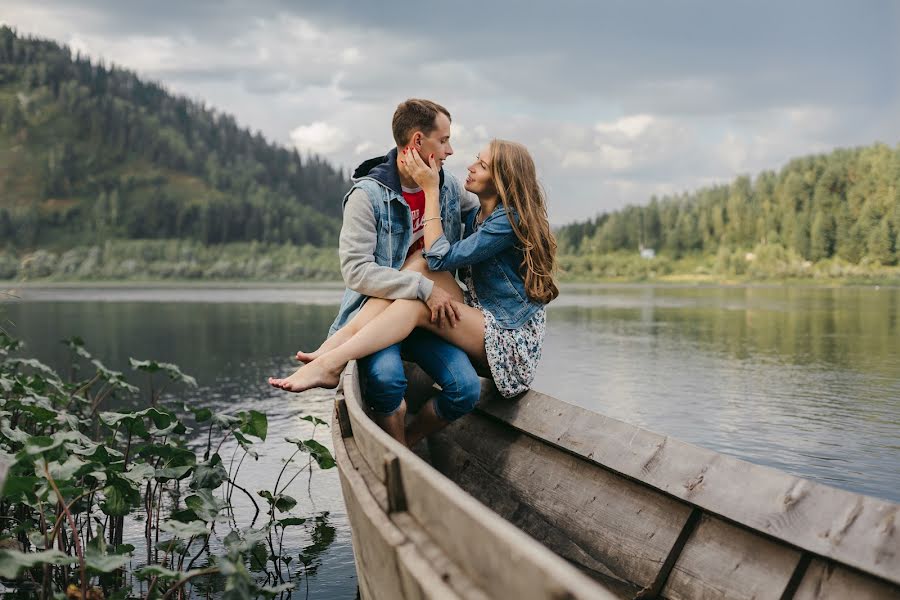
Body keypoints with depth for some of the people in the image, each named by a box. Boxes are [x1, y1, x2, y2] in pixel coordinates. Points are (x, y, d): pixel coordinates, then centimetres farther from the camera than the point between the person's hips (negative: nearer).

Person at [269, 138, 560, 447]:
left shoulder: (510, 220, -16)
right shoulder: (474, 215, 13)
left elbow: (440, 258, -21)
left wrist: (431, 189, -17)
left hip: (513, 342, -8)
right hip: (481, 320, 8)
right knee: (419, 265, -14)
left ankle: (331, 365, -31)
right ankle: (332, 347, -25)